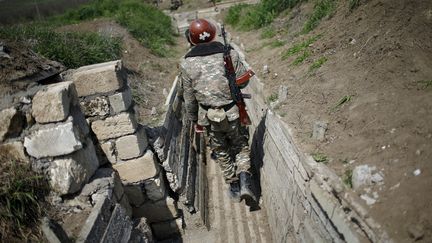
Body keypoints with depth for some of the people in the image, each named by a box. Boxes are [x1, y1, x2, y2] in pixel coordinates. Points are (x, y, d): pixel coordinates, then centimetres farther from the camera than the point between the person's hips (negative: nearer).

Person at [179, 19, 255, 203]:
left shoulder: (187, 64, -7)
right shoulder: (230, 54, -9)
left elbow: (189, 98, -1)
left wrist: (194, 120, 12)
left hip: (209, 117, 1)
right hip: (233, 112, 0)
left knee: (221, 151, 21)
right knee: (241, 146, 21)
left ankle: (233, 185, 33)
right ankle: (244, 177, 1)